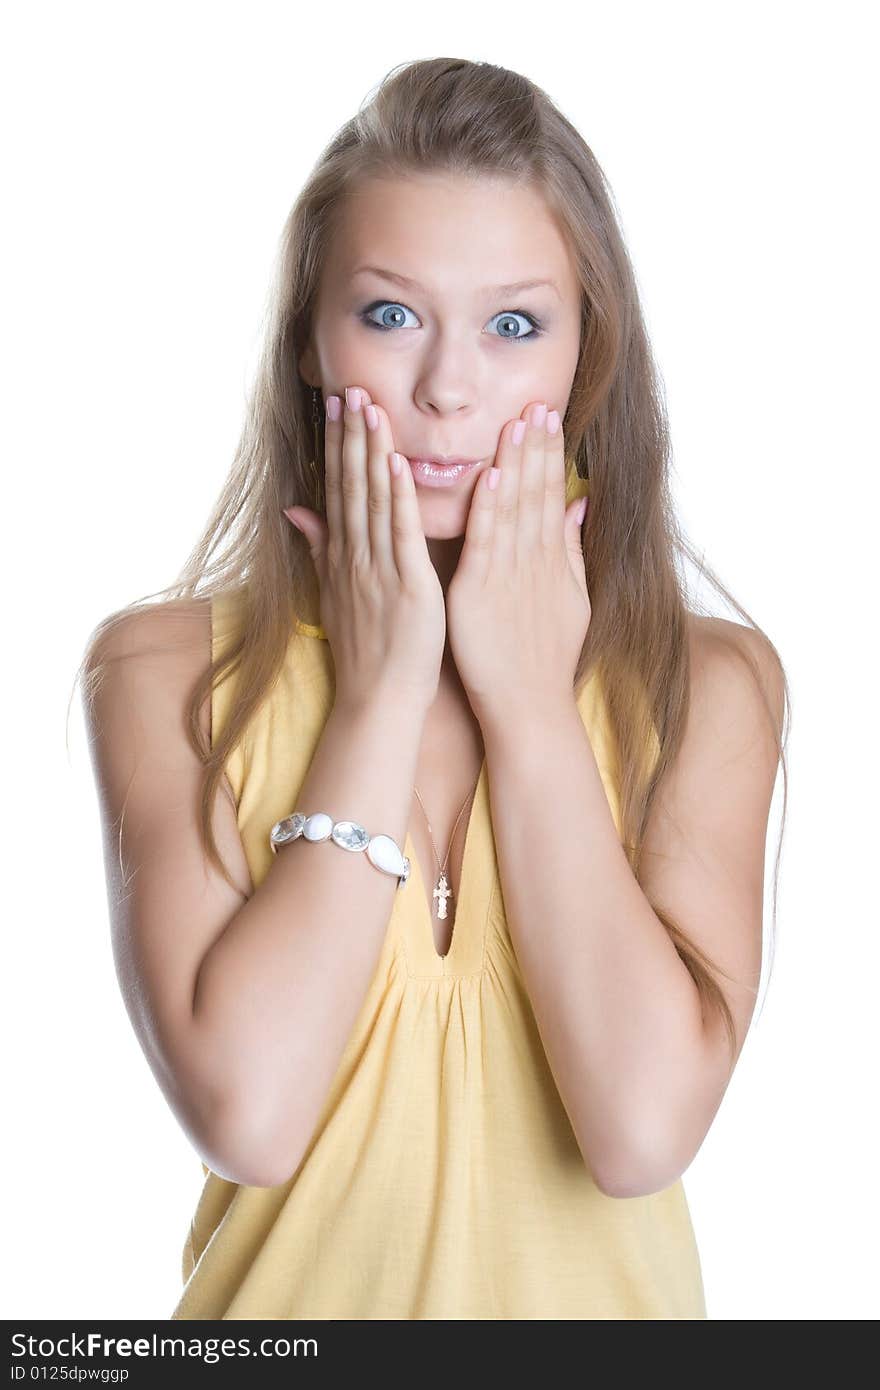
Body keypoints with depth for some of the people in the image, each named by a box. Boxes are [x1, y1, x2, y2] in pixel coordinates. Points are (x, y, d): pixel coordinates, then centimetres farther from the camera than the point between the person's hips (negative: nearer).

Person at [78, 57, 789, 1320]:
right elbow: (244, 1114, -19)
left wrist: (530, 698, -15)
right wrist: (380, 695, -16)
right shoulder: (163, 671, -9)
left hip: (591, 1294, 0)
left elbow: (643, 1130, -18)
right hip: (297, 1286, 0)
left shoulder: (710, 682, -7)